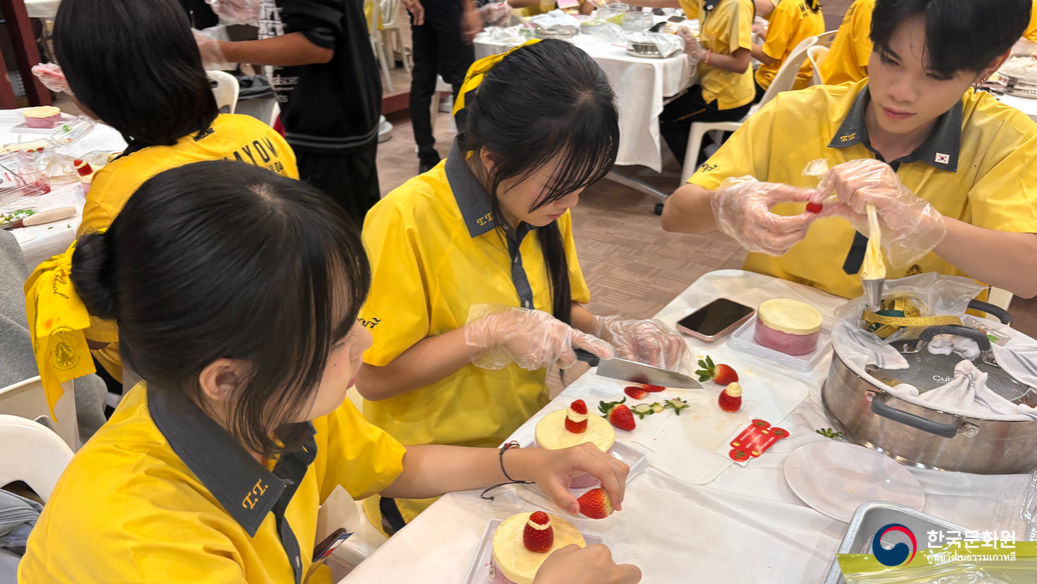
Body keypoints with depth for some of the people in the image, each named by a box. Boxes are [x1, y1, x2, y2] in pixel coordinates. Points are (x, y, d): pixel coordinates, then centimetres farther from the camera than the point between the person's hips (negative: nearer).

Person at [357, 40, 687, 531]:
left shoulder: (544, 204, -1)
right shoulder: (406, 222, -23)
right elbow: (372, 377, -19)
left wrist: (607, 331, -8)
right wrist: (492, 332, -26)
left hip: (527, 443, 6)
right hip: (433, 481, -6)